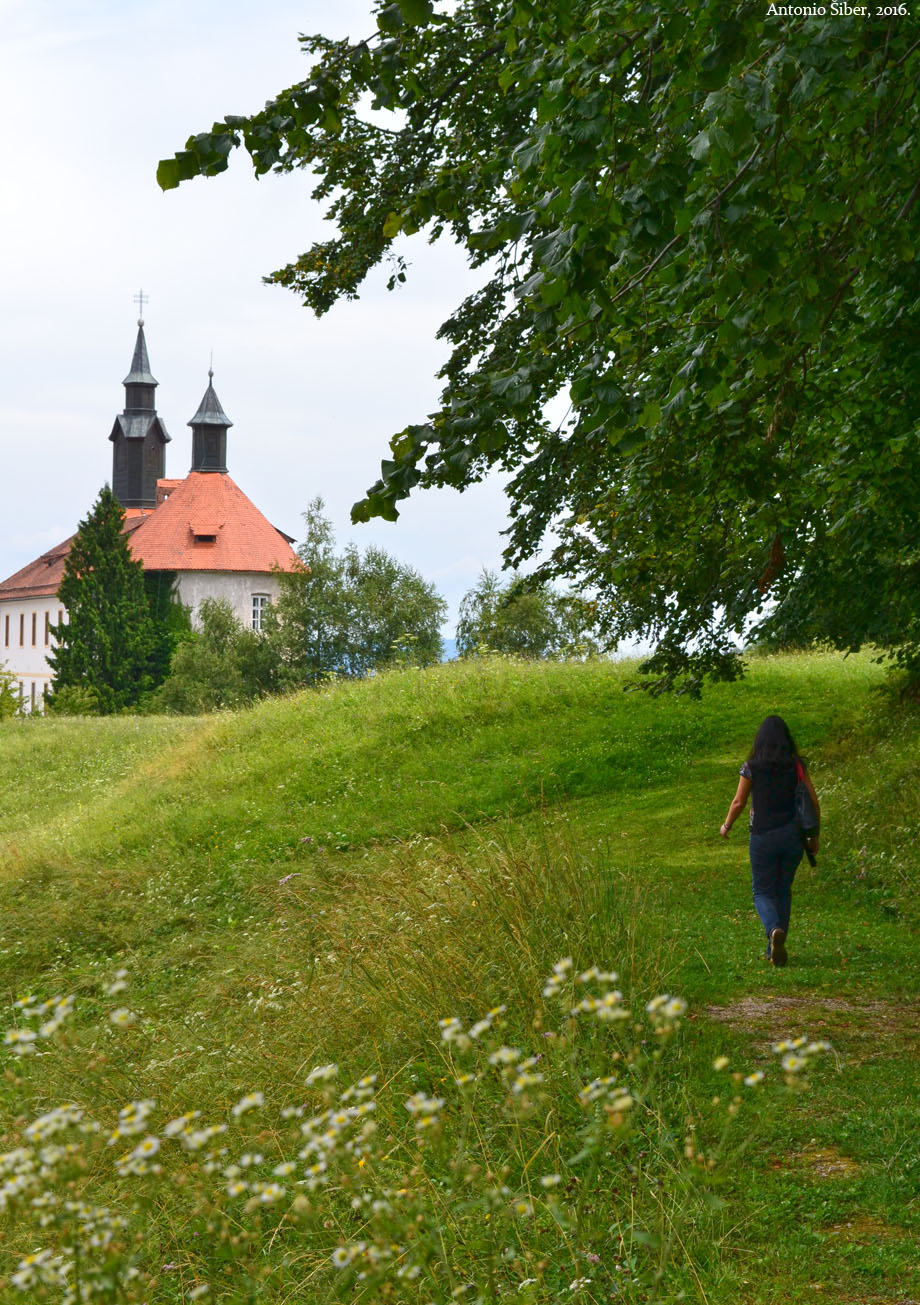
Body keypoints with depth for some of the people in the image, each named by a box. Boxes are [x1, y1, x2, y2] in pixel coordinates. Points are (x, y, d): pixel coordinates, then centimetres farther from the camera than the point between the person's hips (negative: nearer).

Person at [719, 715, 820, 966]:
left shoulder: (752, 768, -7)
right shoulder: (797, 766, -1)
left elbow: (738, 803, -2)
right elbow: (813, 802, 0)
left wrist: (726, 826, 17)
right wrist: (814, 837, 11)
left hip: (763, 837, -2)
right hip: (792, 834, 2)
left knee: (763, 892, 8)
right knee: (783, 890, 18)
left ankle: (774, 930, -23)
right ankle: (775, 950, 18)